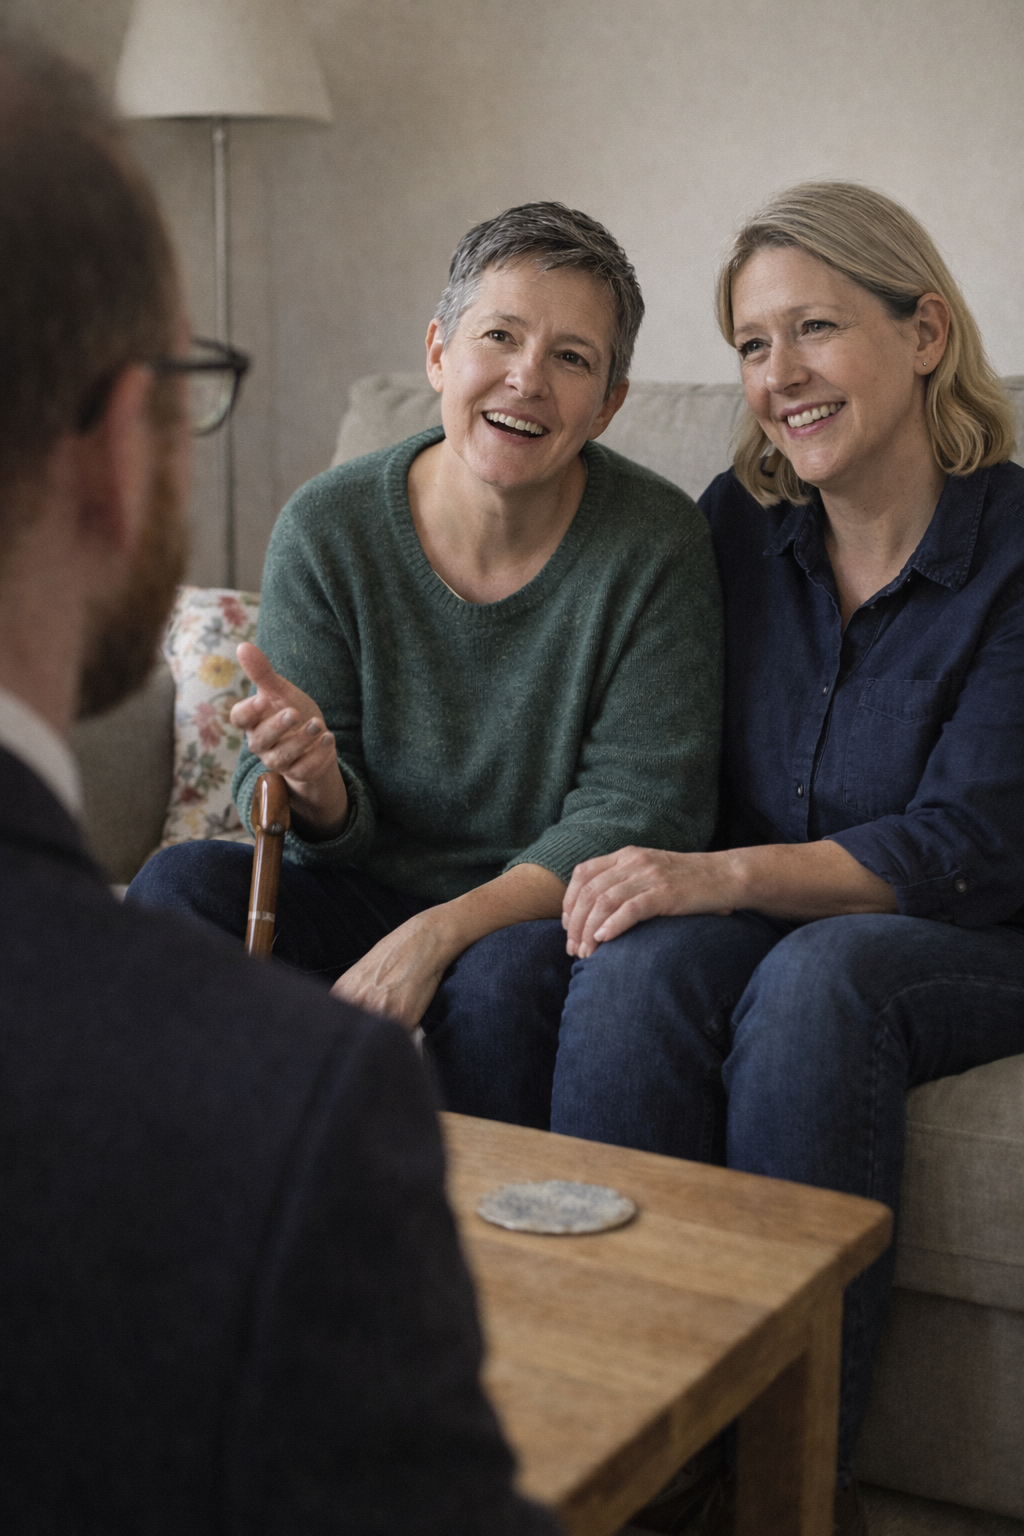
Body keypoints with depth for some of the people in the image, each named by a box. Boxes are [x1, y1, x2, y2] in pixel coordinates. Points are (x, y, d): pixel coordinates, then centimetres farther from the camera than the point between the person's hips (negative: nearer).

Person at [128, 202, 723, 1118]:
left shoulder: (656, 546, -13)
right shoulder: (327, 528, -7)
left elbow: (639, 811, -14)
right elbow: (334, 835, -3)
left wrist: (439, 933, -25)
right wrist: (314, 780, -29)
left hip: (549, 913, -2)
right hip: (365, 894, 3)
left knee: (500, 979, -34)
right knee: (179, 884, -20)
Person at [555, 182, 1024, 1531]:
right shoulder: (736, 521, 2)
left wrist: (724, 876, -29)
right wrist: (639, 865, -13)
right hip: (761, 917, 4)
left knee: (817, 980, -35)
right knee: (640, 962, -29)